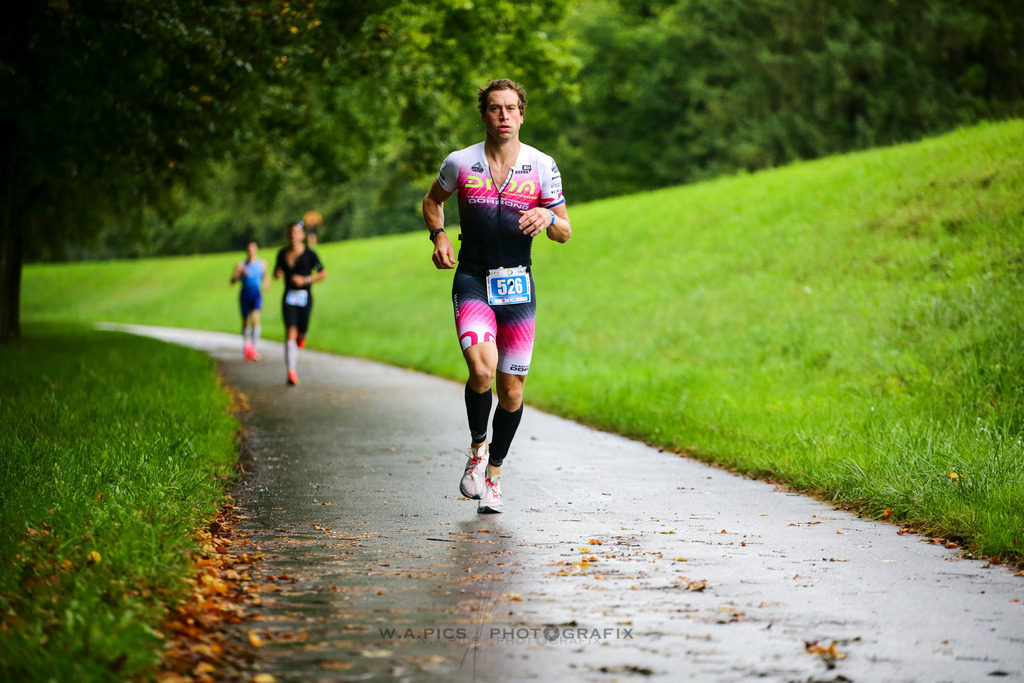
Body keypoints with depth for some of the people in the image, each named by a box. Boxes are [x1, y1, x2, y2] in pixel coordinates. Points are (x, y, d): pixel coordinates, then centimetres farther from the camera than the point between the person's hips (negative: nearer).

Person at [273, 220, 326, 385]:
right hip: (289, 298, 1)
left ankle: (300, 339, 46)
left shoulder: (309, 254, -6)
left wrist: (305, 280, -13)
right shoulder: (282, 253, 4)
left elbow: (323, 274, -1)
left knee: (301, 334, 5)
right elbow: (277, 271, 18)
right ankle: (291, 372, -18)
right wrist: (277, 274, -6)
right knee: (290, 333, -13)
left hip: (305, 297, -1)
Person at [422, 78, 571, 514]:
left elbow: (565, 232, 7)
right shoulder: (460, 162, 0)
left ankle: (493, 472, 23)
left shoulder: (542, 166, 1)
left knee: (512, 389, 2)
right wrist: (438, 235, 0)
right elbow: (432, 200, 19)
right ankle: (477, 447, 4)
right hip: (472, 281, -2)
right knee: (481, 370, -24)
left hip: (518, 285, 2)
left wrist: (547, 218, -16)